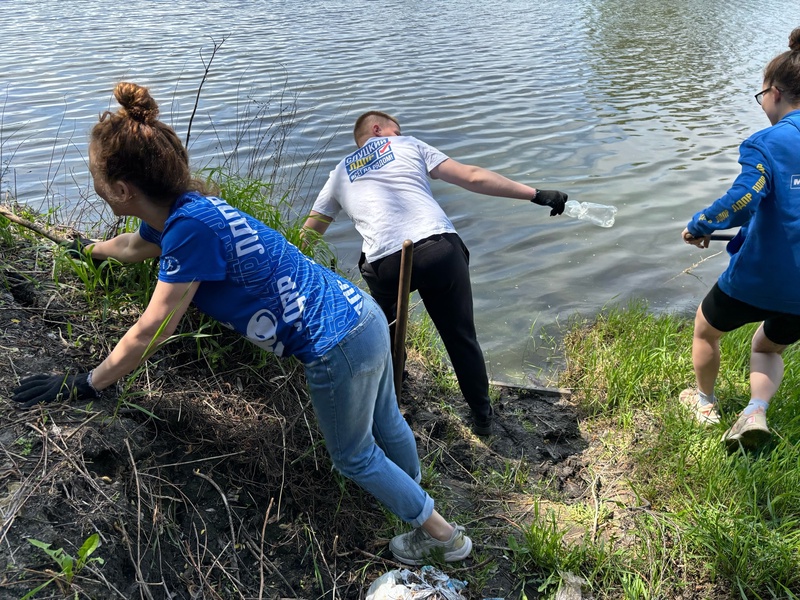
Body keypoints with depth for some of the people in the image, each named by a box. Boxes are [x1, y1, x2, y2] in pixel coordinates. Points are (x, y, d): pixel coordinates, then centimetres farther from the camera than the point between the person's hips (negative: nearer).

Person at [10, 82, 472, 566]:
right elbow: (133, 245, 30)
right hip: (363, 315, 9)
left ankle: (444, 534, 35)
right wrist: (90, 249, 49)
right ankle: (415, 495, 58)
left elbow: (151, 332, -19)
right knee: (384, 425, 30)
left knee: (354, 457, 16)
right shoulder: (176, 210, 5)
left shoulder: (192, 226, -25)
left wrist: (85, 385, -5)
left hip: (339, 348, -9)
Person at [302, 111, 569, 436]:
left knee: (383, 329, 32)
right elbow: (473, 177, 11)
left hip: (386, 264, 1)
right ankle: (482, 416, 31)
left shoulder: (340, 173, 27)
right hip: (440, 248, -1)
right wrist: (537, 194, 13)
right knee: (462, 339, 17)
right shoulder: (408, 145, 21)